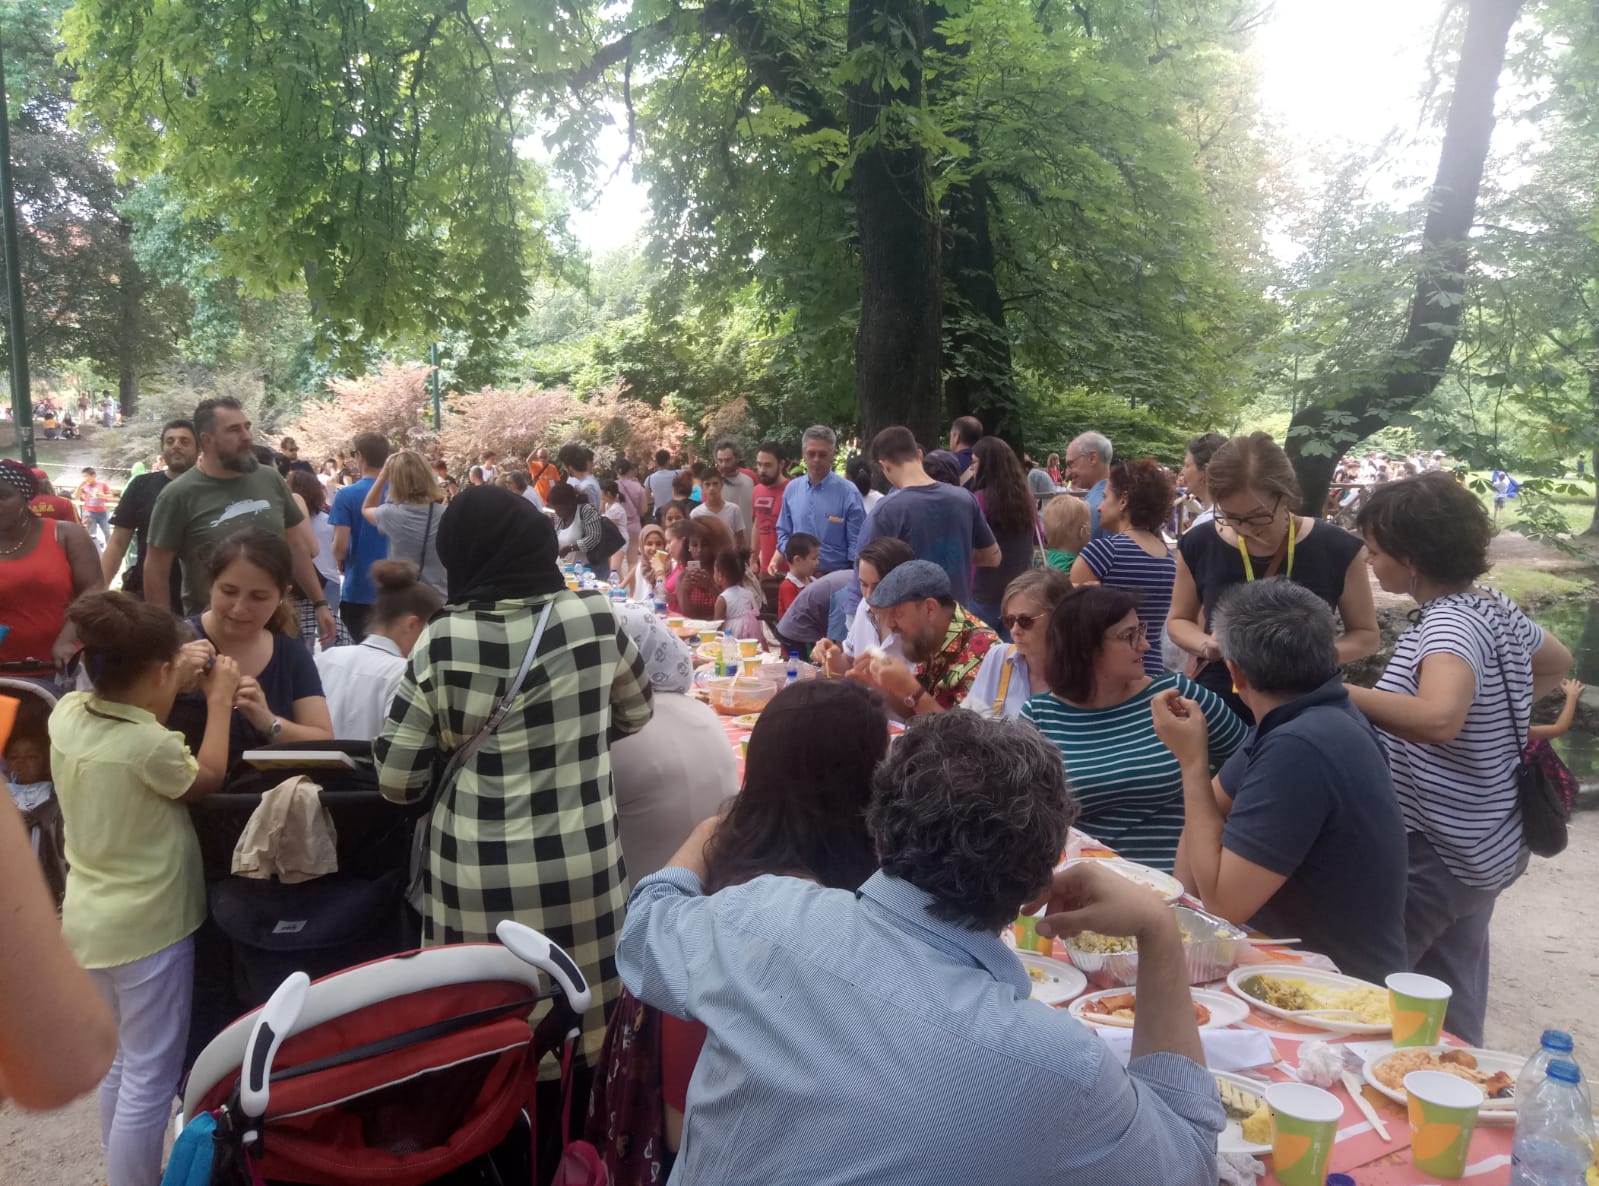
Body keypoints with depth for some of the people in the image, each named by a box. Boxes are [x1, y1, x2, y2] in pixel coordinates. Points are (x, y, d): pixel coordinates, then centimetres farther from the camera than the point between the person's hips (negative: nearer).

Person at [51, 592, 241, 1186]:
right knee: (150, 1082, 5)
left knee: (120, 1065, 24)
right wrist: (218, 700, 1)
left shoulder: (67, 713, -7)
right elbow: (208, 779, -7)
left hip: (89, 921, 9)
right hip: (148, 928, -9)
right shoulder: (150, 745, -28)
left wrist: (178, 683, 12)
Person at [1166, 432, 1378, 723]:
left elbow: (1366, 634, 0)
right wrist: (1206, 644, -14)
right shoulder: (1199, 546, -8)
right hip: (1218, 707, 1)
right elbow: (1178, 620, 6)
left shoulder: (1337, 549, -11)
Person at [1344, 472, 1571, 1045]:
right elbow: (1557, 662, 26)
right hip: (1482, 845, 9)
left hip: (1435, 852, -9)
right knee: (1452, 1004, 21)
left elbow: (1438, 720, -44)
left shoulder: (1451, 623, -24)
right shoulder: (1495, 607, 5)